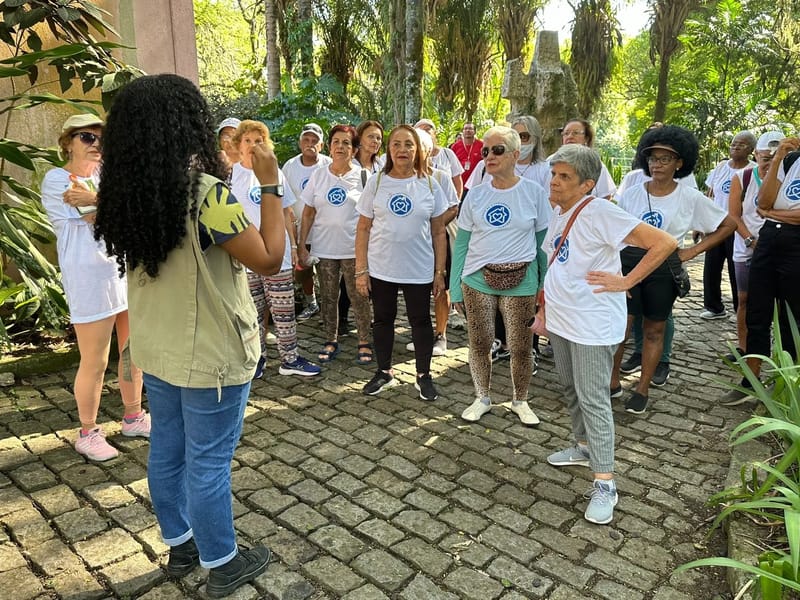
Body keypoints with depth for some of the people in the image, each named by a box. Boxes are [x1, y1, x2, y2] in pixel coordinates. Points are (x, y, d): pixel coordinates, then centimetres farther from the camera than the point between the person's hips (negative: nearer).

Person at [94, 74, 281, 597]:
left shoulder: (128, 194, -1)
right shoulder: (207, 194, -24)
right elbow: (270, 259, -18)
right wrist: (270, 183, -11)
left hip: (155, 349, 7)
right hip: (211, 356, -7)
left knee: (167, 452, 20)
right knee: (208, 463, 8)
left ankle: (180, 546, 40)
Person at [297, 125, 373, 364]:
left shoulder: (362, 176, -1)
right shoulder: (318, 175, 5)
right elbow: (308, 213, 6)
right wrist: (301, 245, 1)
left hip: (354, 248, -2)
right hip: (325, 248, 2)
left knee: (359, 296, 4)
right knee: (328, 297, 11)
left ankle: (364, 342, 17)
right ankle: (331, 341, 24)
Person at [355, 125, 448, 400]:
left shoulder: (429, 185, 0)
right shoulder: (376, 182, -1)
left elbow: (438, 232, 3)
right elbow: (363, 229, 0)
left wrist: (439, 271, 0)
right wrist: (361, 270, -5)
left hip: (419, 270, -1)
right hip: (380, 269, 1)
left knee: (421, 321, 9)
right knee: (382, 319, 13)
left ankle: (424, 376, 25)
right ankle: (384, 372, 30)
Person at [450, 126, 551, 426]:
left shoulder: (533, 192, -2)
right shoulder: (475, 194, 3)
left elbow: (544, 241, 3)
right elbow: (461, 242, 5)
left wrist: (546, 285, 1)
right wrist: (456, 287, 1)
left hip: (520, 283, -1)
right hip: (477, 280, 2)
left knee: (520, 347, 6)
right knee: (479, 344, 9)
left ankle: (520, 401, 30)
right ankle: (482, 398, 31)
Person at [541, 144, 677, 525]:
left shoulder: (599, 213, -19)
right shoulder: (558, 214, 7)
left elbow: (663, 243, -23)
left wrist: (626, 282, -19)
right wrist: (546, 308, 16)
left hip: (592, 325, -8)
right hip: (561, 319, 9)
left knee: (593, 400, -3)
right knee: (571, 390, 20)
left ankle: (604, 483, 8)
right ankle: (583, 447, 41)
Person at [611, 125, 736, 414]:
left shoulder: (690, 198, -2)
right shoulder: (631, 194, 1)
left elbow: (728, 224, 6)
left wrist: (693, 251, -2)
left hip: (664, 269, 0)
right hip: (628, 263, 1)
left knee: (654, 329, 10)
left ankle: (643, 389, 23)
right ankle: (613, 383, 14)